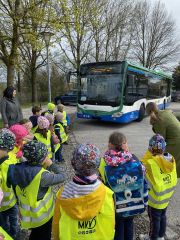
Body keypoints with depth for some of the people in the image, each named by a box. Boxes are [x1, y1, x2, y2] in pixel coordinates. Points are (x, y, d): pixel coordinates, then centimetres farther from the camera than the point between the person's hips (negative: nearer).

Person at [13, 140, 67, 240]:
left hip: (27, 213, 6)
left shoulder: (20, 169, -17)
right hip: (42, 216, -6)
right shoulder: (41, 176, -37)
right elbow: (62, 176, -28)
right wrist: (51, 164, -17)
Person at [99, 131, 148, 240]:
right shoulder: (137, 165, -20)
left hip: (116, 209, -2)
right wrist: (144, 203, 9)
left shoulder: (104, 164, -26)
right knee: (129, 226, 29)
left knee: (118, 231, 22)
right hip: (134, 206, 2)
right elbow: (144, 187, -7)